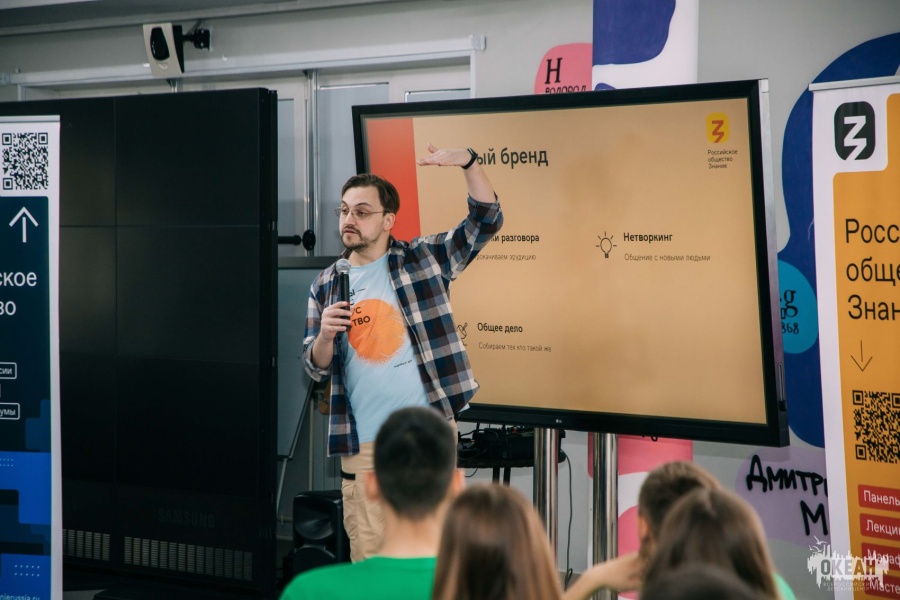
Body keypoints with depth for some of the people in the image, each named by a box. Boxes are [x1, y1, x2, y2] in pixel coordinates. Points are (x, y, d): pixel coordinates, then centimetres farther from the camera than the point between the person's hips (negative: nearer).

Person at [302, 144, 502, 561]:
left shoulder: (425, 258, 4)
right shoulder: (325, 286, 10)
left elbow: (486, 221, -2)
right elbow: (316, 367, 11)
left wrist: (467, 162, -17)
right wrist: (325, 335, -11)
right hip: (362, 446, 2)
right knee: (368, 558, 4)